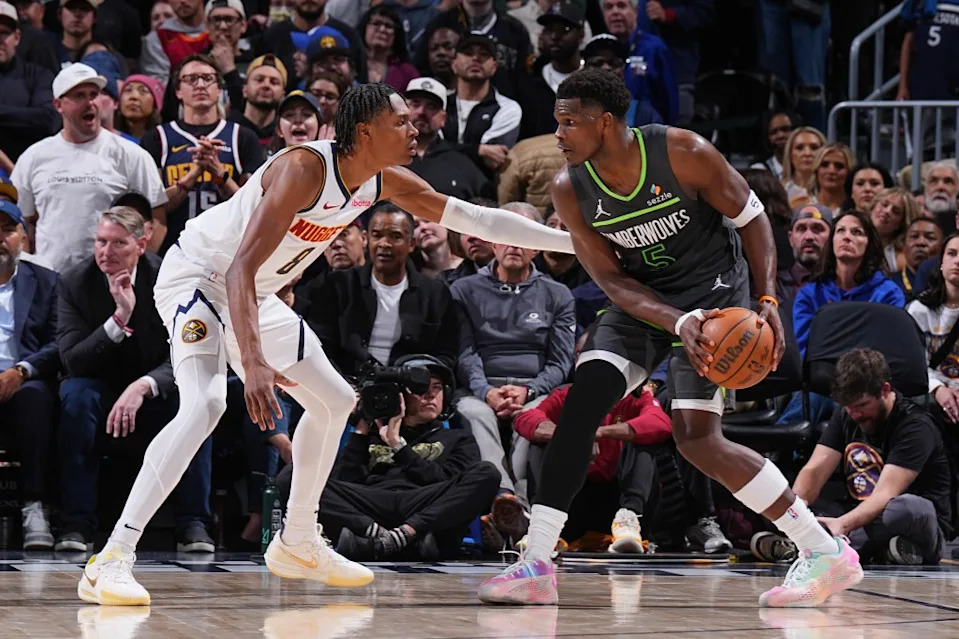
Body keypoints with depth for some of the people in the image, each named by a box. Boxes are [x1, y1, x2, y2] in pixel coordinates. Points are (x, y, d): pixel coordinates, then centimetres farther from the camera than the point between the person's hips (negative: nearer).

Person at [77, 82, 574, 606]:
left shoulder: (384, 181, -4)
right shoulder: (304, 169, -30)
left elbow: (475, 218, 6)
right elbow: (241, 268, -36)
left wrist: (571, 240, 6)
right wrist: (253, 363, -47)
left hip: (255, 295, 10)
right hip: (197, 277, -10)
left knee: (334, 401, 16)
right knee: (204, 404, -31)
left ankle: (297, 544, 31)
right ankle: (111, 561, -34)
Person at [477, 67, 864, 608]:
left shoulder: (683, 154, -22)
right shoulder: (571, 190, -10)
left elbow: (752, 218, -10)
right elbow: (612, 281, -11)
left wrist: (768, 301, -20)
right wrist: (677, 323, -28)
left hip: (713, 289, -5)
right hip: (643, 299, 5)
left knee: (695, 436, -17)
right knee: (581, 403, -13)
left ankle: (827, 553, -9)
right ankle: (537, 566, -9)